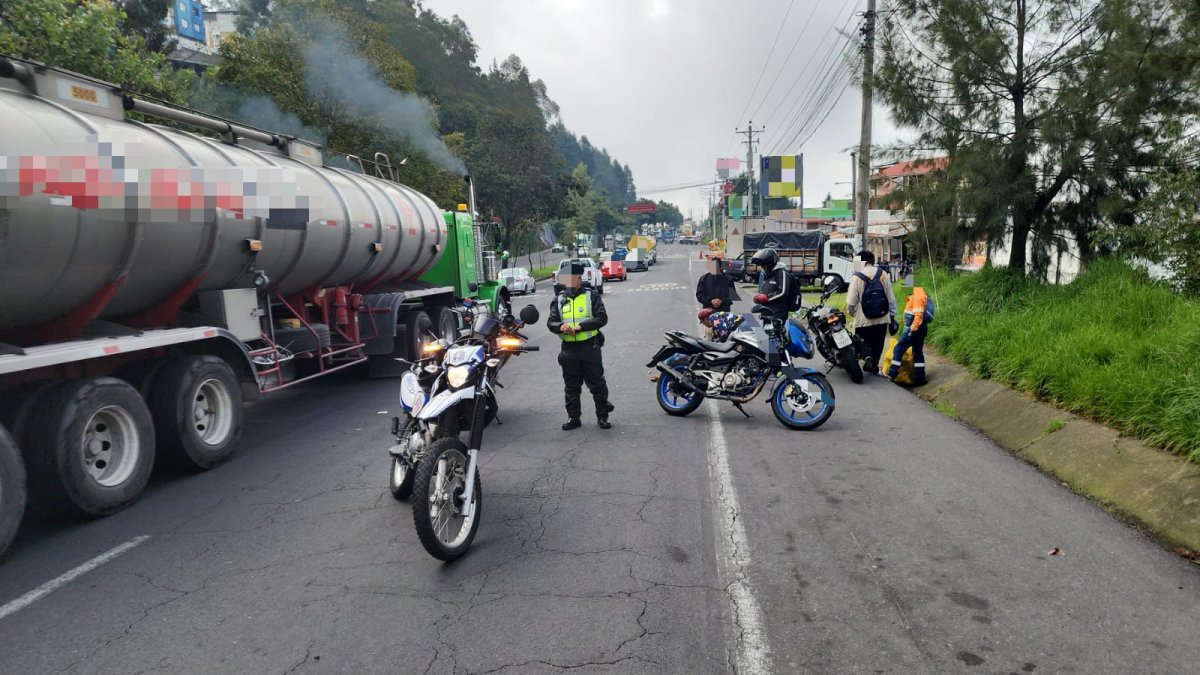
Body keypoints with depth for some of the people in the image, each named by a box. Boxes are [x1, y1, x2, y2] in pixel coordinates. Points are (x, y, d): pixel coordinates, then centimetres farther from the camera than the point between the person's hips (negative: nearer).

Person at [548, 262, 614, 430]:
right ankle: (573, 417, 20)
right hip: (569, 349, 3)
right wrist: (561, 326, -17)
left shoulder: (592, 296, -1)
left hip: (590, 347, -3)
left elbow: (602, 318, -10)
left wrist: (580, 326, -20)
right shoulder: (559, 299, 9)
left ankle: (602, 416, 13)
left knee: (597, 383, 3)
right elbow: (551, 322, 6)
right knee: (571, 386, 10)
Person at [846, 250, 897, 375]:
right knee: (878, 344, 16)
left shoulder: (857, 277, -11)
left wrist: (851, 312, 8)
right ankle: (874, 366, 19)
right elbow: (891, 298, 3)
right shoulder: (883, 274, 0)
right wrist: (892, 315, 12)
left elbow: (851, 301, -12)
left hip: (864, 320, -3)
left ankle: (867, 356, -18)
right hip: (882, 318, 3)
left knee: (864, 341, 10)